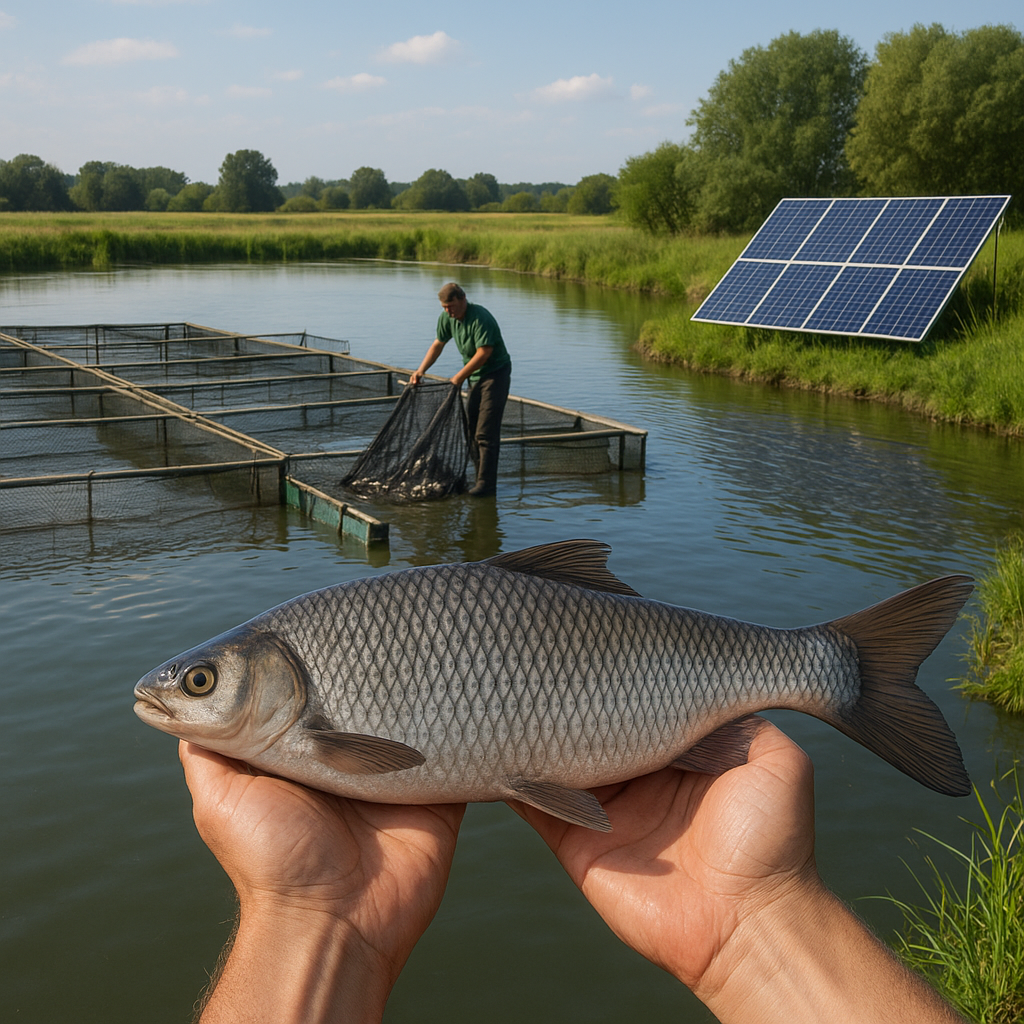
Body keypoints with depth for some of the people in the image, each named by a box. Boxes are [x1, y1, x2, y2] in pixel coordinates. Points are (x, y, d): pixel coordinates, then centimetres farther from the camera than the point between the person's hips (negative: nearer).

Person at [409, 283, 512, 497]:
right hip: (475, 375, 9)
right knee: (471, 429, 9)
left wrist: (460, 376, -17)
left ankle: (487, 482, -9)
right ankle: (481, 477, 17)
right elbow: (438, 344, 14)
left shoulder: (480, 319, -24)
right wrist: (421, 370, 4)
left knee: (485, 432, -12)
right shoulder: (447, 318, 1)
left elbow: (484, 353, -25)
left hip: (496, 373, -9)